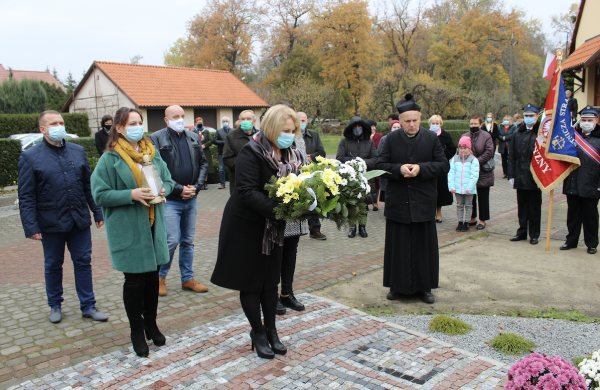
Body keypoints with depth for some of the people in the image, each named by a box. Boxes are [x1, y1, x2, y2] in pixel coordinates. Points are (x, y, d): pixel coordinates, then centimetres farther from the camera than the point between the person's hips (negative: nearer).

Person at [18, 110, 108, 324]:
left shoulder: (78, 151, 6)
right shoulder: (30, 157, -4)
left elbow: (89, 185, 10)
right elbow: (26, 197, -6)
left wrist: (98, 212, 9)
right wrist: (31, 227, -11)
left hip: (80, 221, 3)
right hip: (51, 224, -2)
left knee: (83, 263, 8)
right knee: (53, 266, 13)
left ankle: (88, 306, 20)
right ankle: (55, 306, 32)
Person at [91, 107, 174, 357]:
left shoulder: (152, 154, 8)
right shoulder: (110, 158, -8)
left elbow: (168, 180, 16)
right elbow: (100, 194, -11)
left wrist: (163, 189, -6)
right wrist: (130, 195, -22)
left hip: (153, 225, 5)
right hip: (127, 230, -5)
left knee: (152, 276, 13)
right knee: (134, 281, 4)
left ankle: (151, 325, 32)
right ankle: (137, 331, 22)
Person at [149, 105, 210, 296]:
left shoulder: (193, 137, 12)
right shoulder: (157, 139, -6)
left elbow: (203, 163, 12)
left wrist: (196, 186, -3)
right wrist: (179, 189, -14)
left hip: (191, 198, 5)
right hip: (170, 200, -5)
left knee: (188, 241, 12)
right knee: (172, 241, -6)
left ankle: (187, 279, 23)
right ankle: (160, 277, 17)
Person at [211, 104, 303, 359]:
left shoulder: (292, 155, 2)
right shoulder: (251, 153, -19)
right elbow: (247, 192, -28)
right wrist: (277, 208, -37)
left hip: (273, 226, 6)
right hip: (246, 225, -6)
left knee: (271, 279, 15)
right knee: (250, 281, 6)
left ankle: (271, 331, 30)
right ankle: (258, 333, 23)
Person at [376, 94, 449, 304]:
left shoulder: (431, 138, 1)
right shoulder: (391, 139, 2)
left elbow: (444, 165, -1)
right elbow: (380, 165, 1)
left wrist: (421, 168, -17)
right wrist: (399, 169, -18)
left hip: (424, 202, 0)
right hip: (397, 202, 0)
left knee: (424, 246, 7)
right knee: (398, 245, 7)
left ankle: (424, 287, 21)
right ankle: (397, 286, 21)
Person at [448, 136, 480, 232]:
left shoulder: (473, 160, -4)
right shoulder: (454, 159, 5)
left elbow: (474, 175, -9)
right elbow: (451, 173, 3)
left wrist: (470, 187, -17)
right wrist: (451, 186, -6)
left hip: (469, 189, -2)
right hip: (458, 188, 3)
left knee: (468, 205, 8)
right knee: (459, 205, 11)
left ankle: (466, 222, 18)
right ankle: (460, 222, 20)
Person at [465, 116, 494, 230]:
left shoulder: (486, 136, -5)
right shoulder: (465, 136, 5)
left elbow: (489, 152, -11)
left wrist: (477, 161, -17)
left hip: (483, 171, -3)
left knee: (483, 197, 4)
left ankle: (483, 220, 13)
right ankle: (473, 218, 23)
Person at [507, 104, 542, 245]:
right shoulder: (518, 133, 7)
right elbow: (511, 155, 9)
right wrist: (511, 175, 4)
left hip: (535, 177, -4)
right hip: (520, 177, 4)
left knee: (534, 207, 8)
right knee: (522, 206, 12)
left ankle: (534, 234, 18)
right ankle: (522, 232, 24)